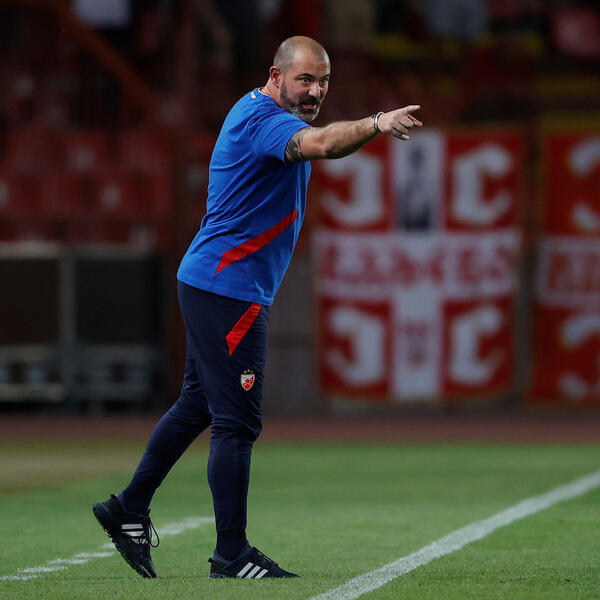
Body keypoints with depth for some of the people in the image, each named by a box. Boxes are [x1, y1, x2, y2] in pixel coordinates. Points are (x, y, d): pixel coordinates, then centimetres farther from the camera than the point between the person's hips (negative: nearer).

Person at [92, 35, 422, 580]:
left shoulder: (257, 115, 15)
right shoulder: (263, 120, -19)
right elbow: (321, 144, -40)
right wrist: (375, 124, -54)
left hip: (210, 285, 11)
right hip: (228, 288, -11)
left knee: (198, 406, 20)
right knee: (236, 421, -10)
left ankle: (129, 510, 30)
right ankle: (231, 555, -10)